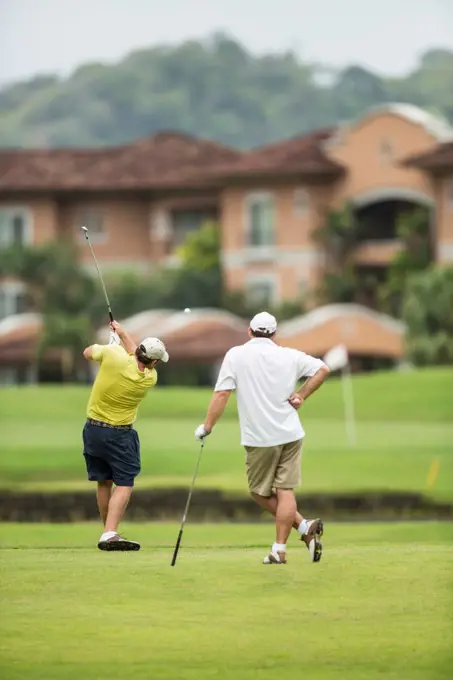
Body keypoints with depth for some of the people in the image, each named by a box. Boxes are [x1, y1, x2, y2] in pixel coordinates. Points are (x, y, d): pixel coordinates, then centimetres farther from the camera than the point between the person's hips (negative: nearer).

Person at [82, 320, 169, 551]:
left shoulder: (114, 354, -15)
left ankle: (108, 533, 22)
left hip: (92, 429, 4)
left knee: (103, 483, 14)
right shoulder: (150, 378, -11)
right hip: (119, 434, -4)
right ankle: (110, 534, -21)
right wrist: (123, 333, 17)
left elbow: (88, 353, 6)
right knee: (124, 485, -4)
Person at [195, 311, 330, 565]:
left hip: (259, 438, -3)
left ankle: (304, 526, 0)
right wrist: (301, 395, 8)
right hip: (290, 434, 3)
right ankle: (279, 549, -1)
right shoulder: (290, 356, 5)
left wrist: (207, 427, -3)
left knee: (260, 492, 12)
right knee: (285, 491, 5)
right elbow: (323, 369, 5)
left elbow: (221, 394, -9)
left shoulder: (236, 355, -4)